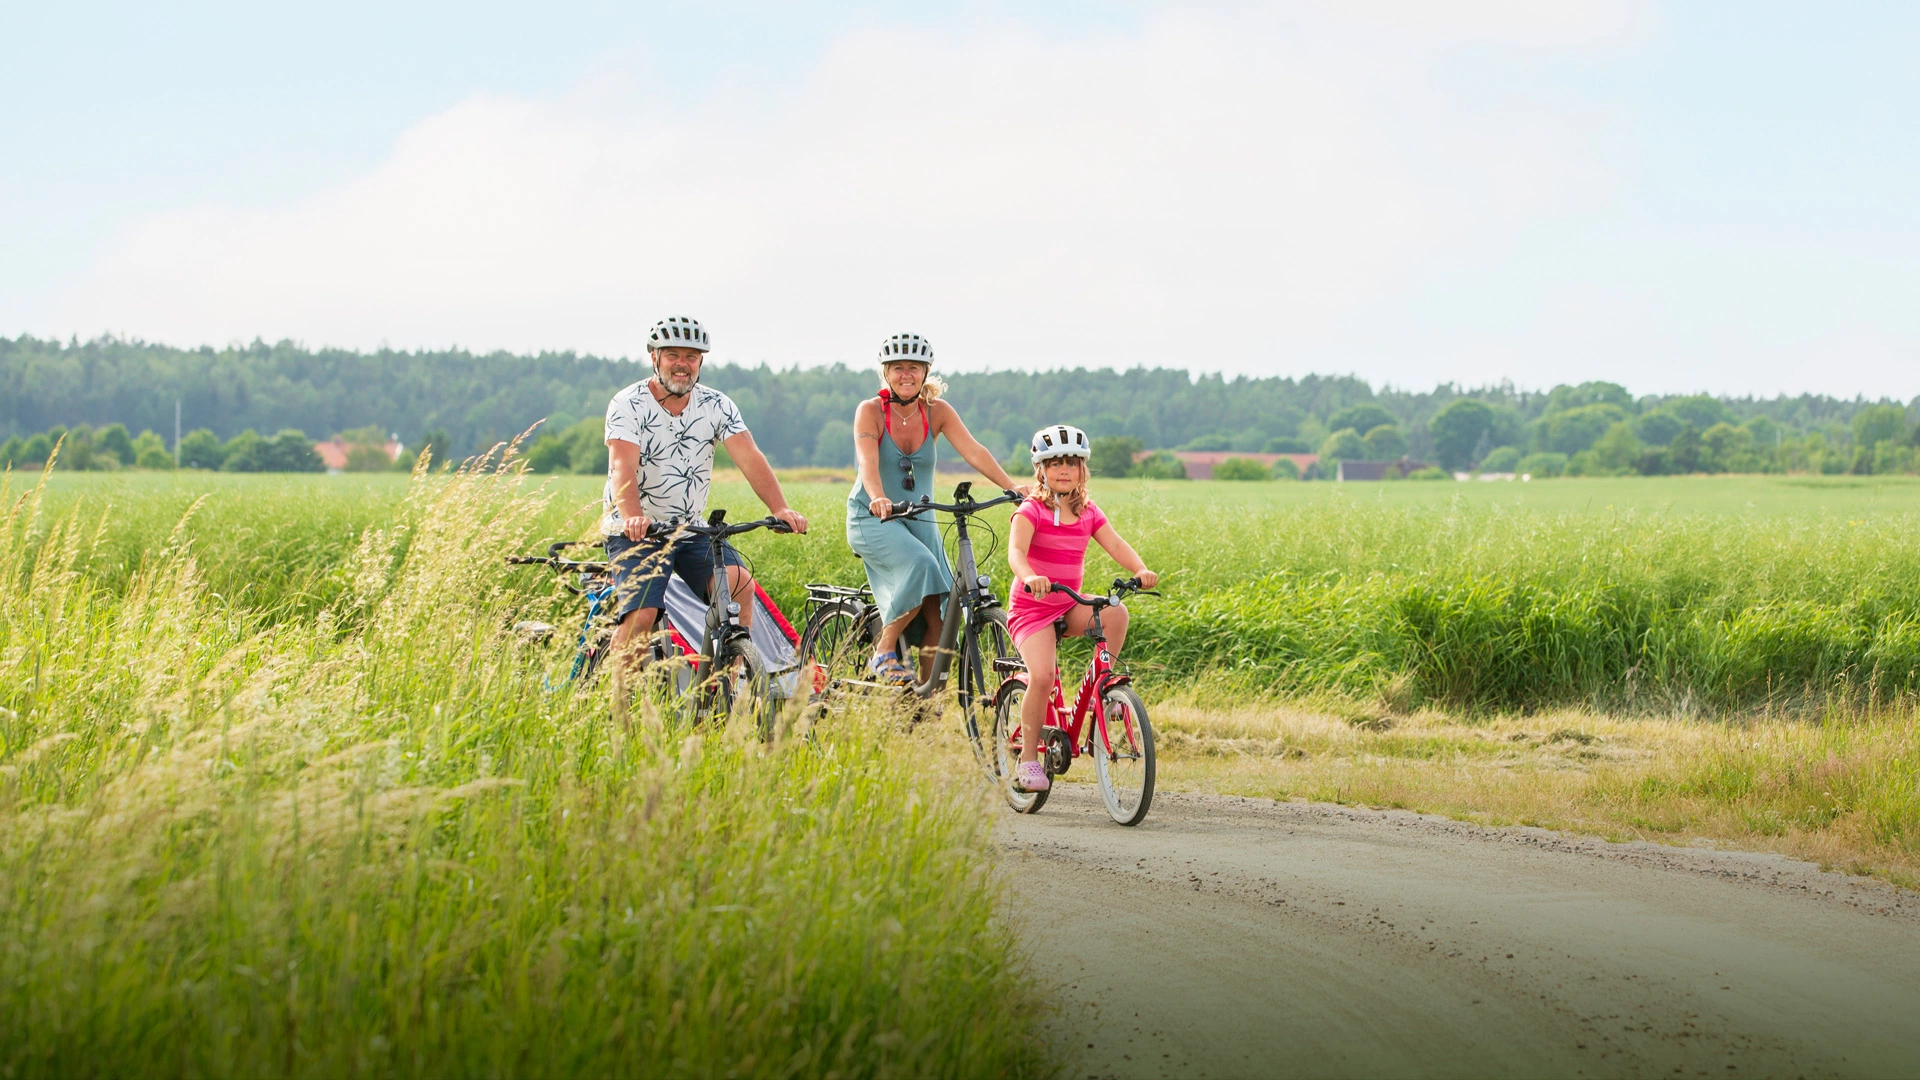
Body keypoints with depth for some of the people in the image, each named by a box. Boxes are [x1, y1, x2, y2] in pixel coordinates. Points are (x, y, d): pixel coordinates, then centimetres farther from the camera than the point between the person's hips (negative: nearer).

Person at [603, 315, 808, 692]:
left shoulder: (717, 406, 0)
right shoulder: (628, 404, -12)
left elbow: (749, 457, -12)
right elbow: (622, 467, -26)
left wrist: (780, 509, -29)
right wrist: (633, 516, -46)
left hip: (693, 530, 4)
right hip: (636, 532, -4)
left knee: (739, 584, -19)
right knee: (640, 616, -21)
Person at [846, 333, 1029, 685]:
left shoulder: (937, 412, -1)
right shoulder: (870, 412, -11)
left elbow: (973, 451, -14)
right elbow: (868, 462, -27)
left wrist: (1011, 487, -30)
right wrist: (878, 498, -48)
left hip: (918, 520, 4)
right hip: (872, 520, -4)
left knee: (938, 614, -10)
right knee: (920, 566, -32)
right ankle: (884, 652, -16)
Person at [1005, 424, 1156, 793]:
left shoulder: (1088, 513, 6)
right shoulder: (1031, 510, -10)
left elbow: (1116, 545, -5)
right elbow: (1016, 550, -26)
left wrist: (1141, 570, -27)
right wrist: (1029, 576, -48)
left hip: (1068, 606, 5)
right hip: (1031, 607, -5)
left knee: (1116, 613, -26)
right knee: (1042, 675, -24)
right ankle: (1028, 759, -10)